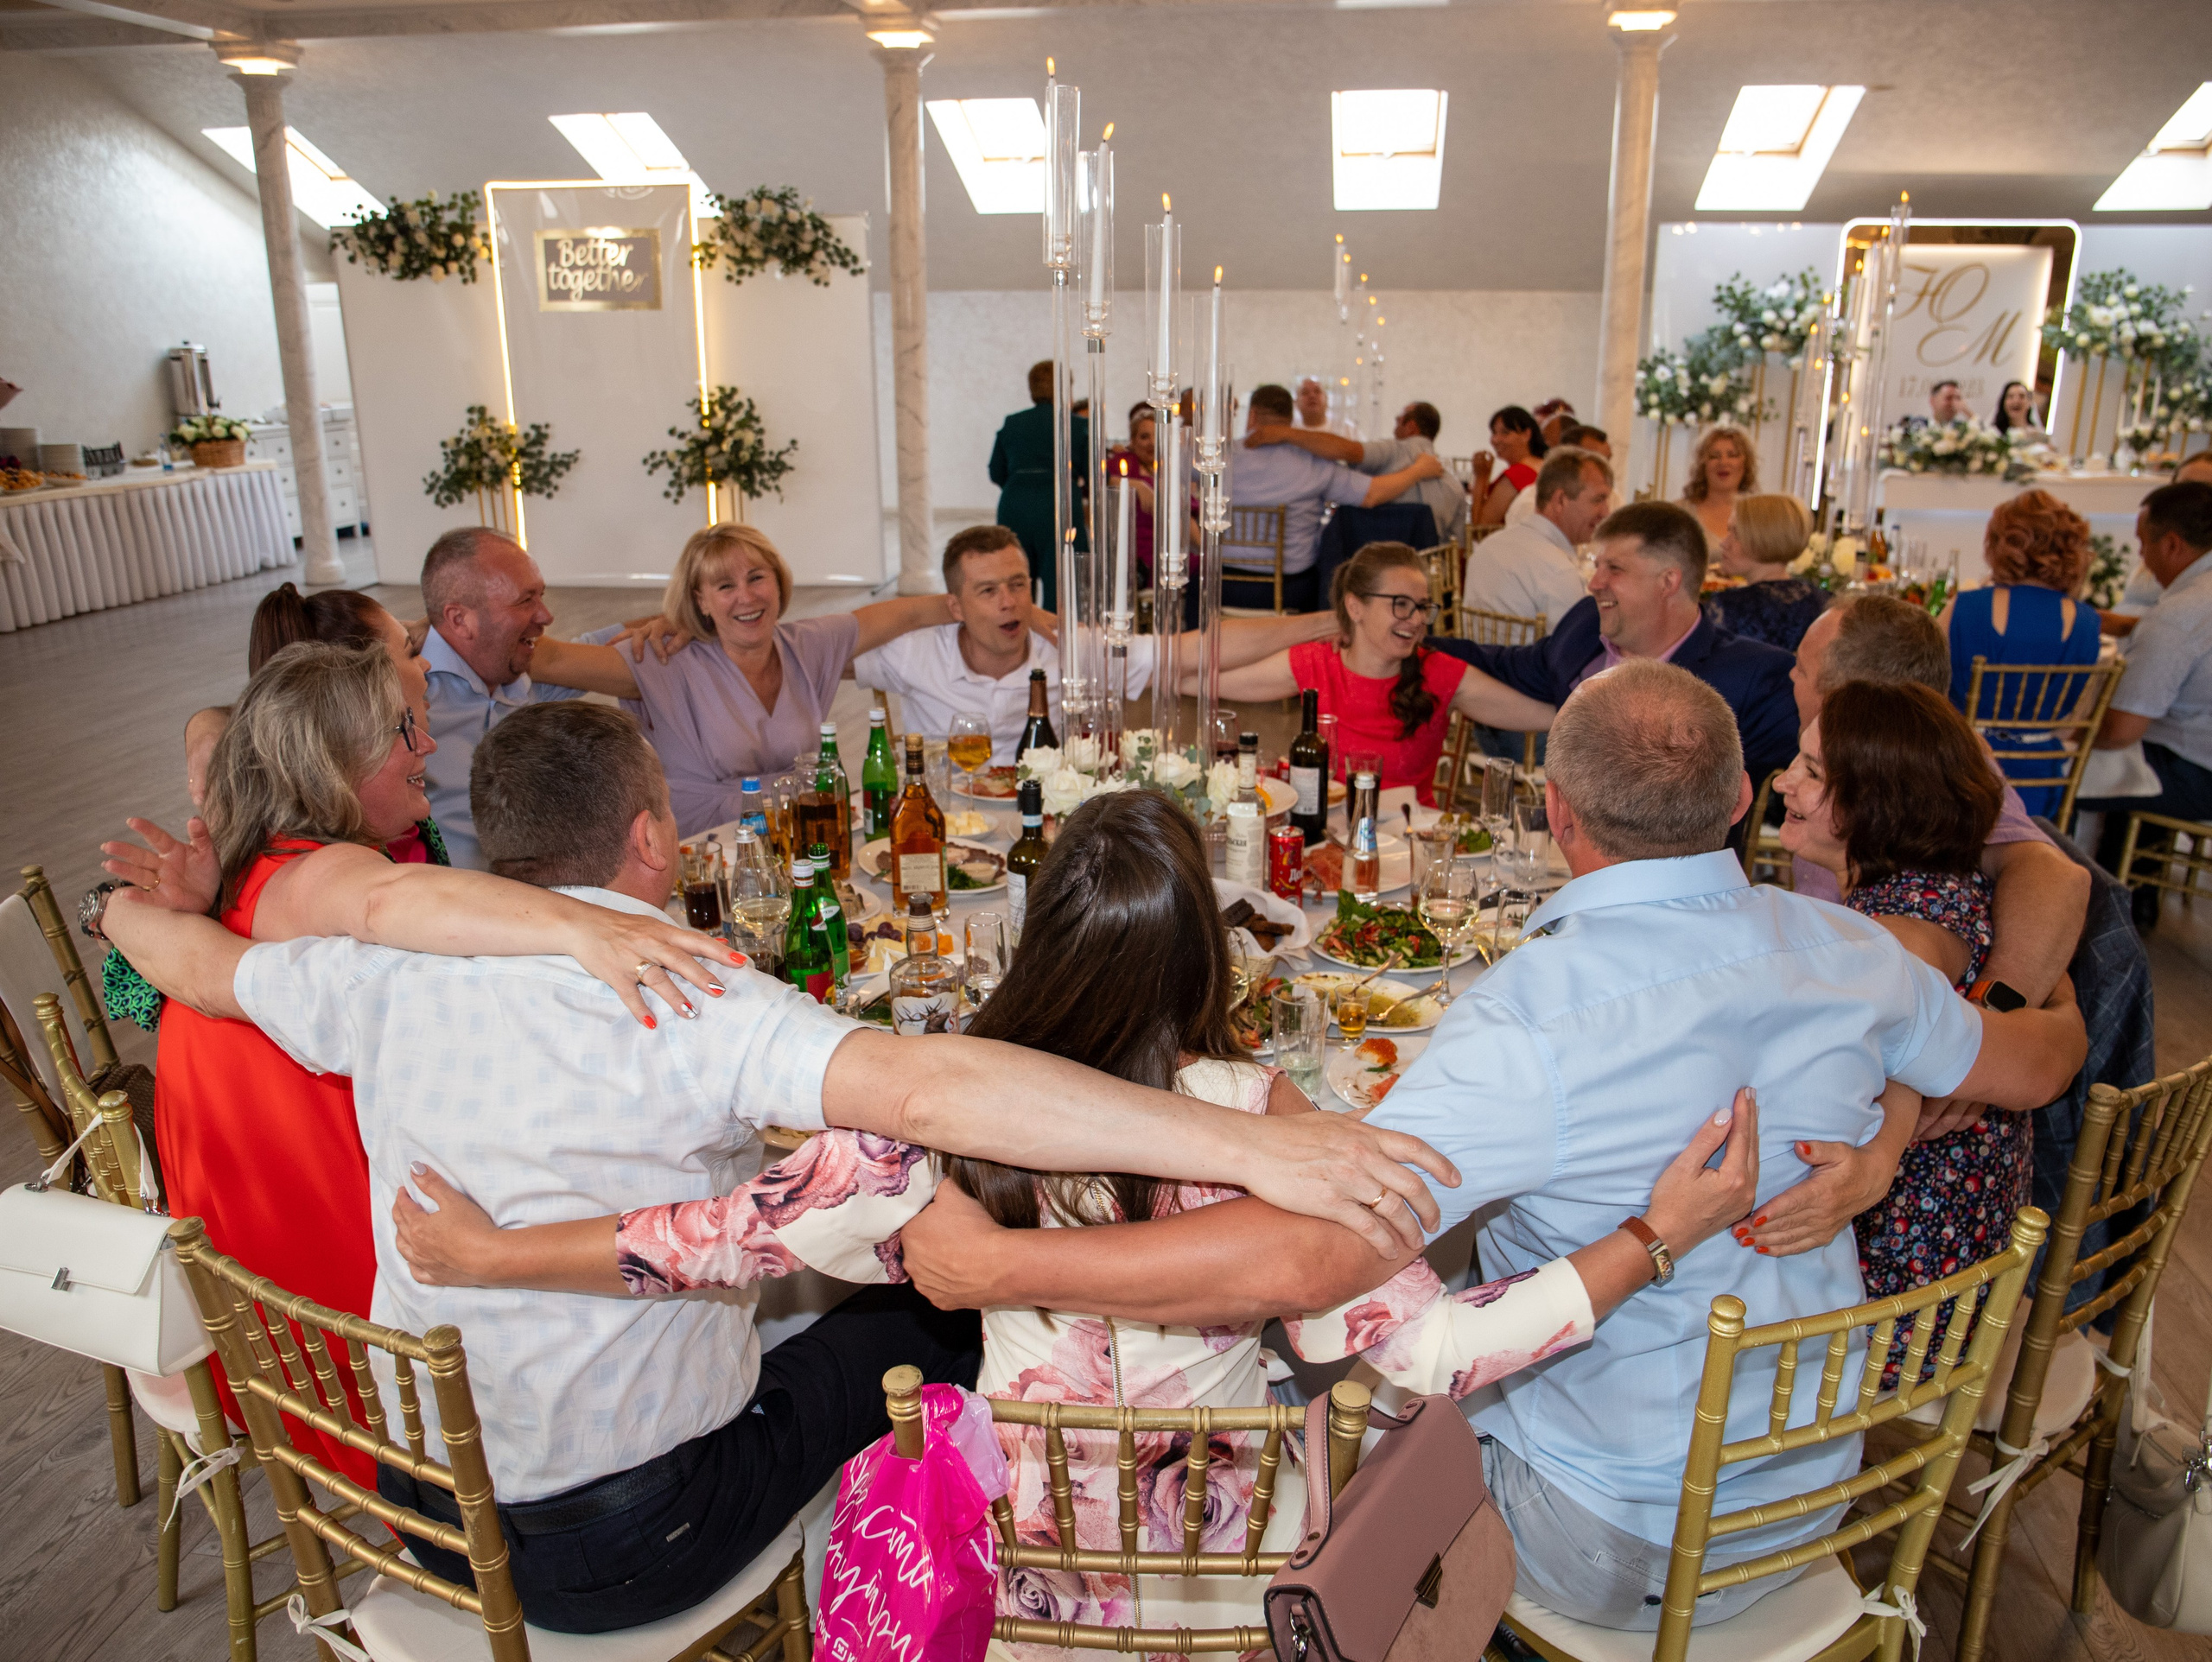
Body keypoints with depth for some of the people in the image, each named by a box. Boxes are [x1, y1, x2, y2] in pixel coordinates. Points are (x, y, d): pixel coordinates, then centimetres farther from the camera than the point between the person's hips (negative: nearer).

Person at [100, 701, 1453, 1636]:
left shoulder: (397, 971, -8)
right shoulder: (681, 1004, -27)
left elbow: (204, 965, 12)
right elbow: (925, 1087, -44)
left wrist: (143, 900, 36)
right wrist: (1247, 1144, -48)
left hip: (410, 1501, 7)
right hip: (617, 1546, -6)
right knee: (921, 1324, 12)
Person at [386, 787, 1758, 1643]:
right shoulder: (1260, 1120, -26)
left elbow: (731, 1240, -17)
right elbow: (1427, 1346, -24)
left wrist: (489, 1255, -5)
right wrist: (1660, 1235, -18)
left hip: (1018, 1573, 1)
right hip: (1230, 1572, 0)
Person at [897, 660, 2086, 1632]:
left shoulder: (1536, 1018, -35)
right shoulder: (1849, 955, -13)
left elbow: (1302, 1258, -43)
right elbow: (2035, 1065, 8)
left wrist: (1000, 1265, -35)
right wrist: (2067, 1013, 32)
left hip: (1609, 1549, -6)